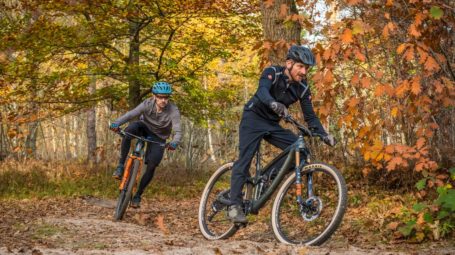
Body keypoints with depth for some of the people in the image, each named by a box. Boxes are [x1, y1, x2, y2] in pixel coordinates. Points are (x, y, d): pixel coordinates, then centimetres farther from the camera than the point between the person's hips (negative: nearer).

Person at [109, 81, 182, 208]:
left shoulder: (173, 110, -28)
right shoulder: (148, 104, -25)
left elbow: (178, 131, -33)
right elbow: (131, 114, -34)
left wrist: (174, 143, -55)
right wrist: (116, 123, -51)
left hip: (158, 138, 0)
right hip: (145, 127, 0)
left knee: (151, 166, -14)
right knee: (129, 129, -34)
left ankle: (138, 195, 6)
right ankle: (121, 165, -23)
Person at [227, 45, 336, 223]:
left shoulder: (302, 88, -5)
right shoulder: (272, 73, -18)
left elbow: (310, 116, -3)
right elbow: (262, 90, -38)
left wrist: (324, 135, -19)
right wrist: (273, 103, -60)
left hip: (273, 125, 5)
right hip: (253, 119, -5)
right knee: (245, 160, -16)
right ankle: (235, 205, -16)